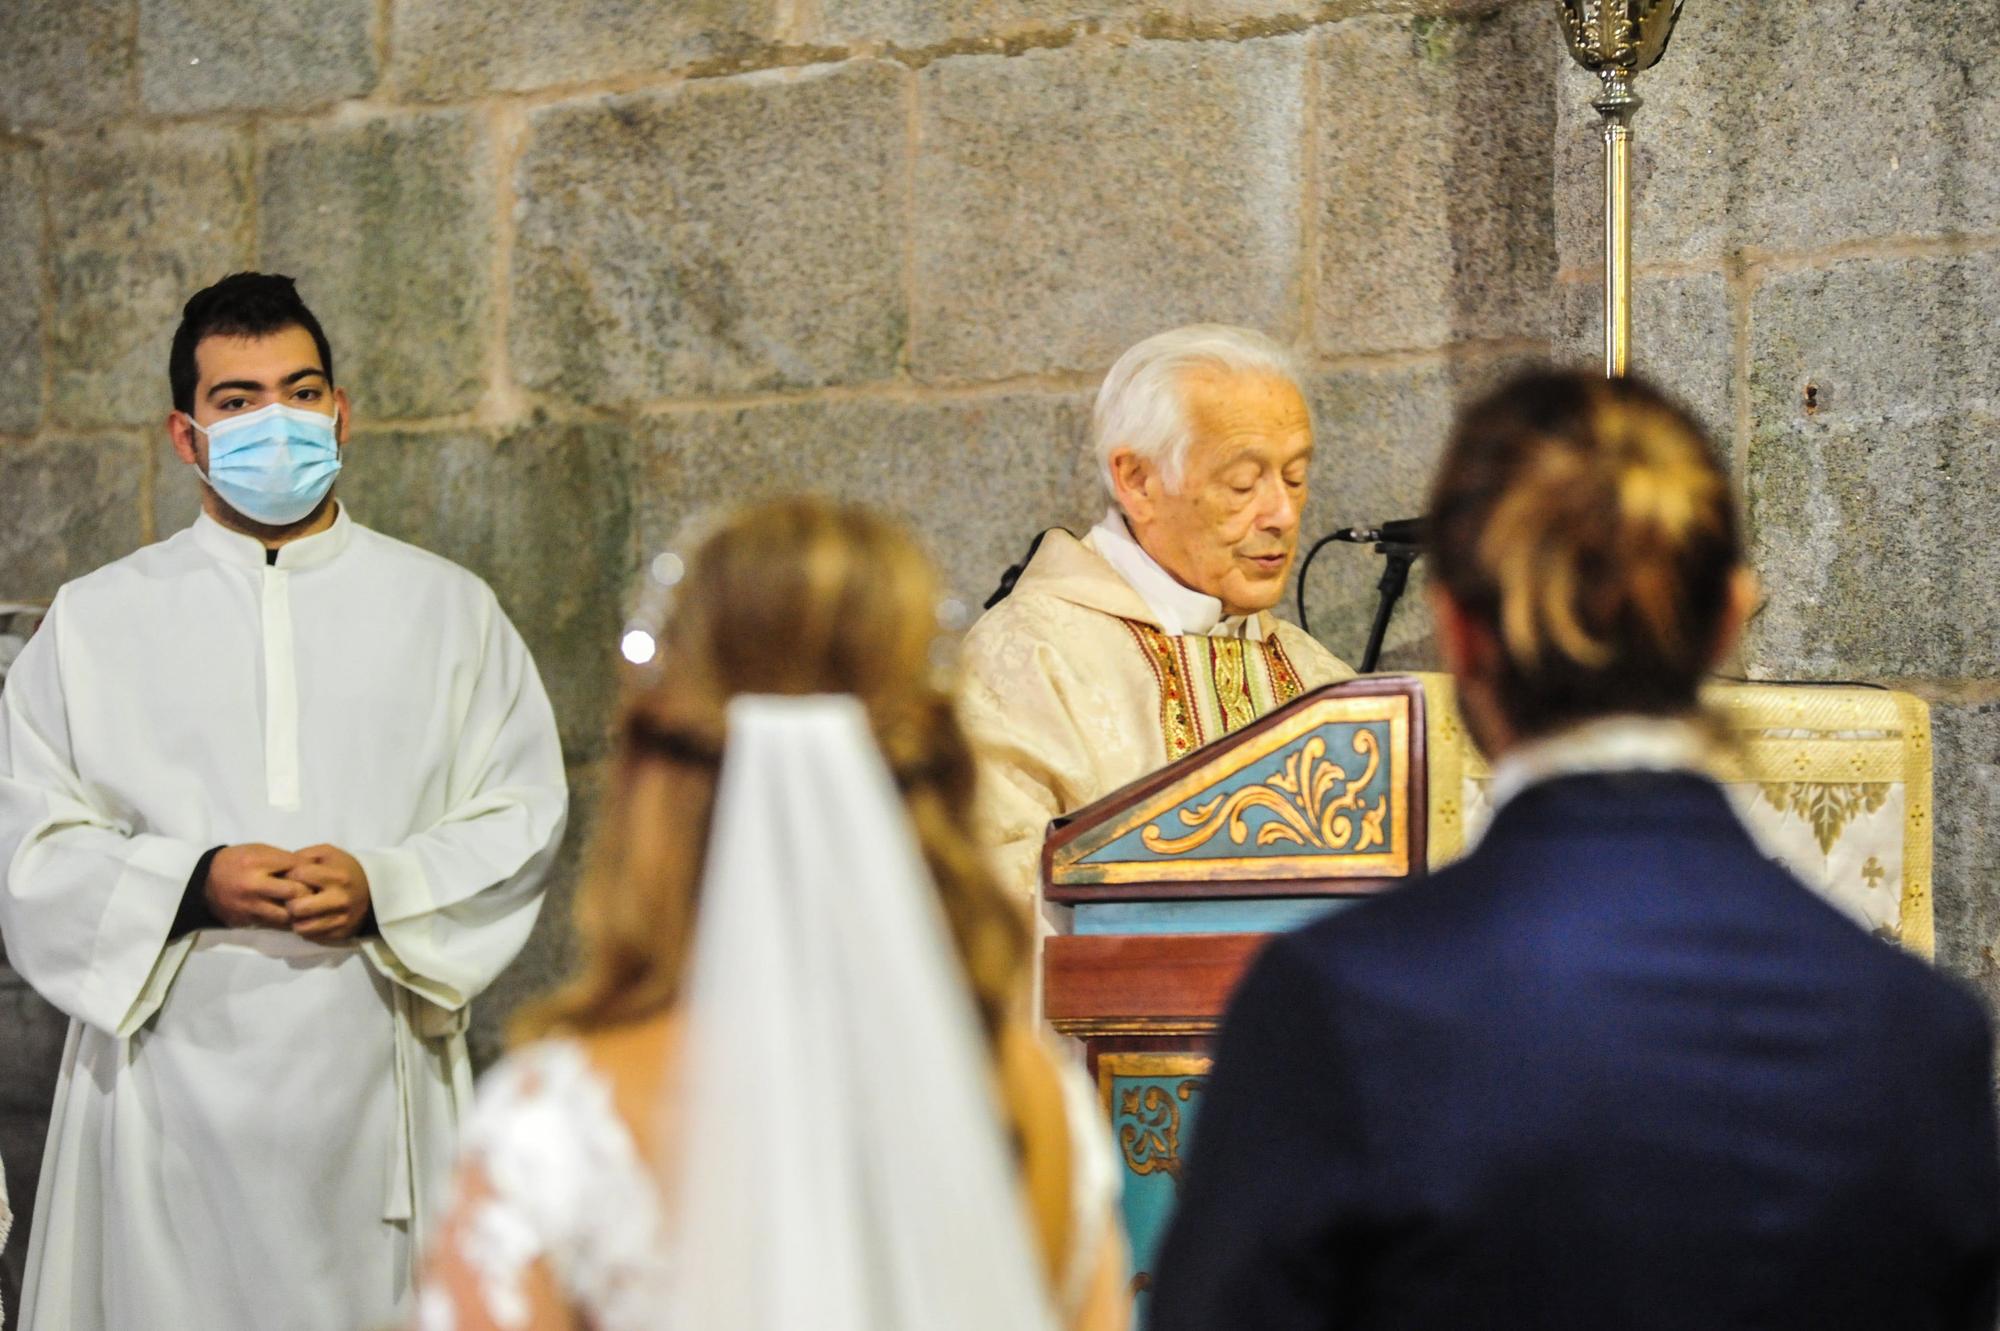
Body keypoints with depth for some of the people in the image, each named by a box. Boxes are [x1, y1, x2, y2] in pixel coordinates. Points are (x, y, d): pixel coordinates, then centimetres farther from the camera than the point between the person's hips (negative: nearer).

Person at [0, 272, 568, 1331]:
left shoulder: (447, 610, 11)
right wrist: (194, 885, -14)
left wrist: (381, 887, -13)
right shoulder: (94, 623, 10)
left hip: (374, 1072, 1)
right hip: (177, 1073, 0)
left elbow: (523, 816, 5)